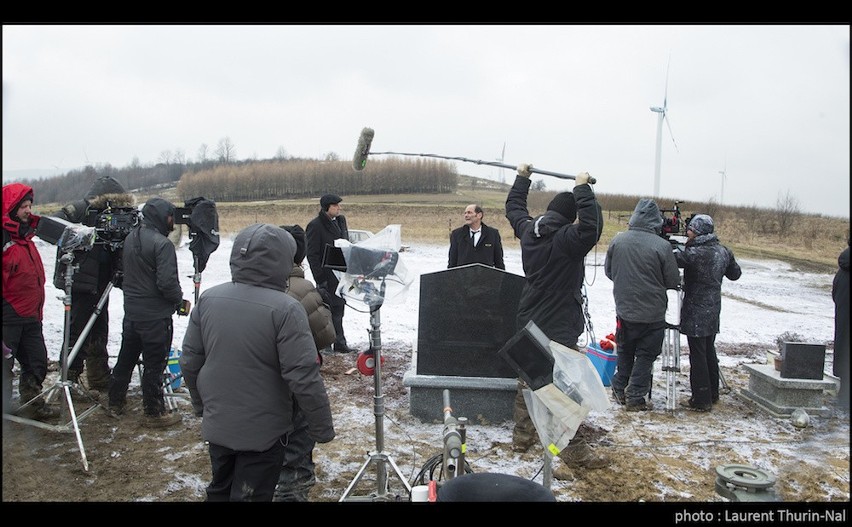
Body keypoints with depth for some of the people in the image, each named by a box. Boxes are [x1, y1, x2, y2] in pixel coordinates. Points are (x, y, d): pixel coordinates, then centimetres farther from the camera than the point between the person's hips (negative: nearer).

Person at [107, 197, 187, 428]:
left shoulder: (130, 238, 6)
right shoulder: (162, 243, -20)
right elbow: (167, 282, -23)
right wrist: (180, 301, -8)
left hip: (131, 311, 8)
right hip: (155, 315, -8)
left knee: (126, 358, 21)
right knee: (154, 364, 2)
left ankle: (116, 402, 36)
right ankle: (154, 413, 12)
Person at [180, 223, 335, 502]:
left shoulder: (208, 299, -5)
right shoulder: (285, 309, -23)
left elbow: (190, 361, 4)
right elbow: (304, 378, -23)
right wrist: (322, 427, -11)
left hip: (217, 425, 6)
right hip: (263, 432, -5)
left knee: (220, 490, 25)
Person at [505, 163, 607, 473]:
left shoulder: (528, 231, 2)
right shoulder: (565, 239, -20)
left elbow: (514, 208, 21)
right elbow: (591, 227, -38)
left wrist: (522, 178, 31)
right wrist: (583, 189, -27)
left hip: (529, 323, 8)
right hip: (559, 328, -8)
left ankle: (522, 436, 29)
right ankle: (576, 452, 5)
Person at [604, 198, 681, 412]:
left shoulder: (617, 240, -7)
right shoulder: (662, 246, -17)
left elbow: (608, 271, 7)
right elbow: (673, 281, -7)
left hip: (624, 310, 3)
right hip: (653, 314, -3)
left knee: (625, 352, 20)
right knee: (646, 355, 10)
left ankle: (619, 389, 29)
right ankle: (635, 397, 14)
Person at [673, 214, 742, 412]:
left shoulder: (696, 253, -20)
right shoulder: (723, 251, 4)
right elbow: (735, 274, 16)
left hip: (696, 311, -8)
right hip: (713, 309, 8)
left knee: (697, 355, -1)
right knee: (709, 351, 19)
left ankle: (701, 400, 3)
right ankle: (712, 394, 30)